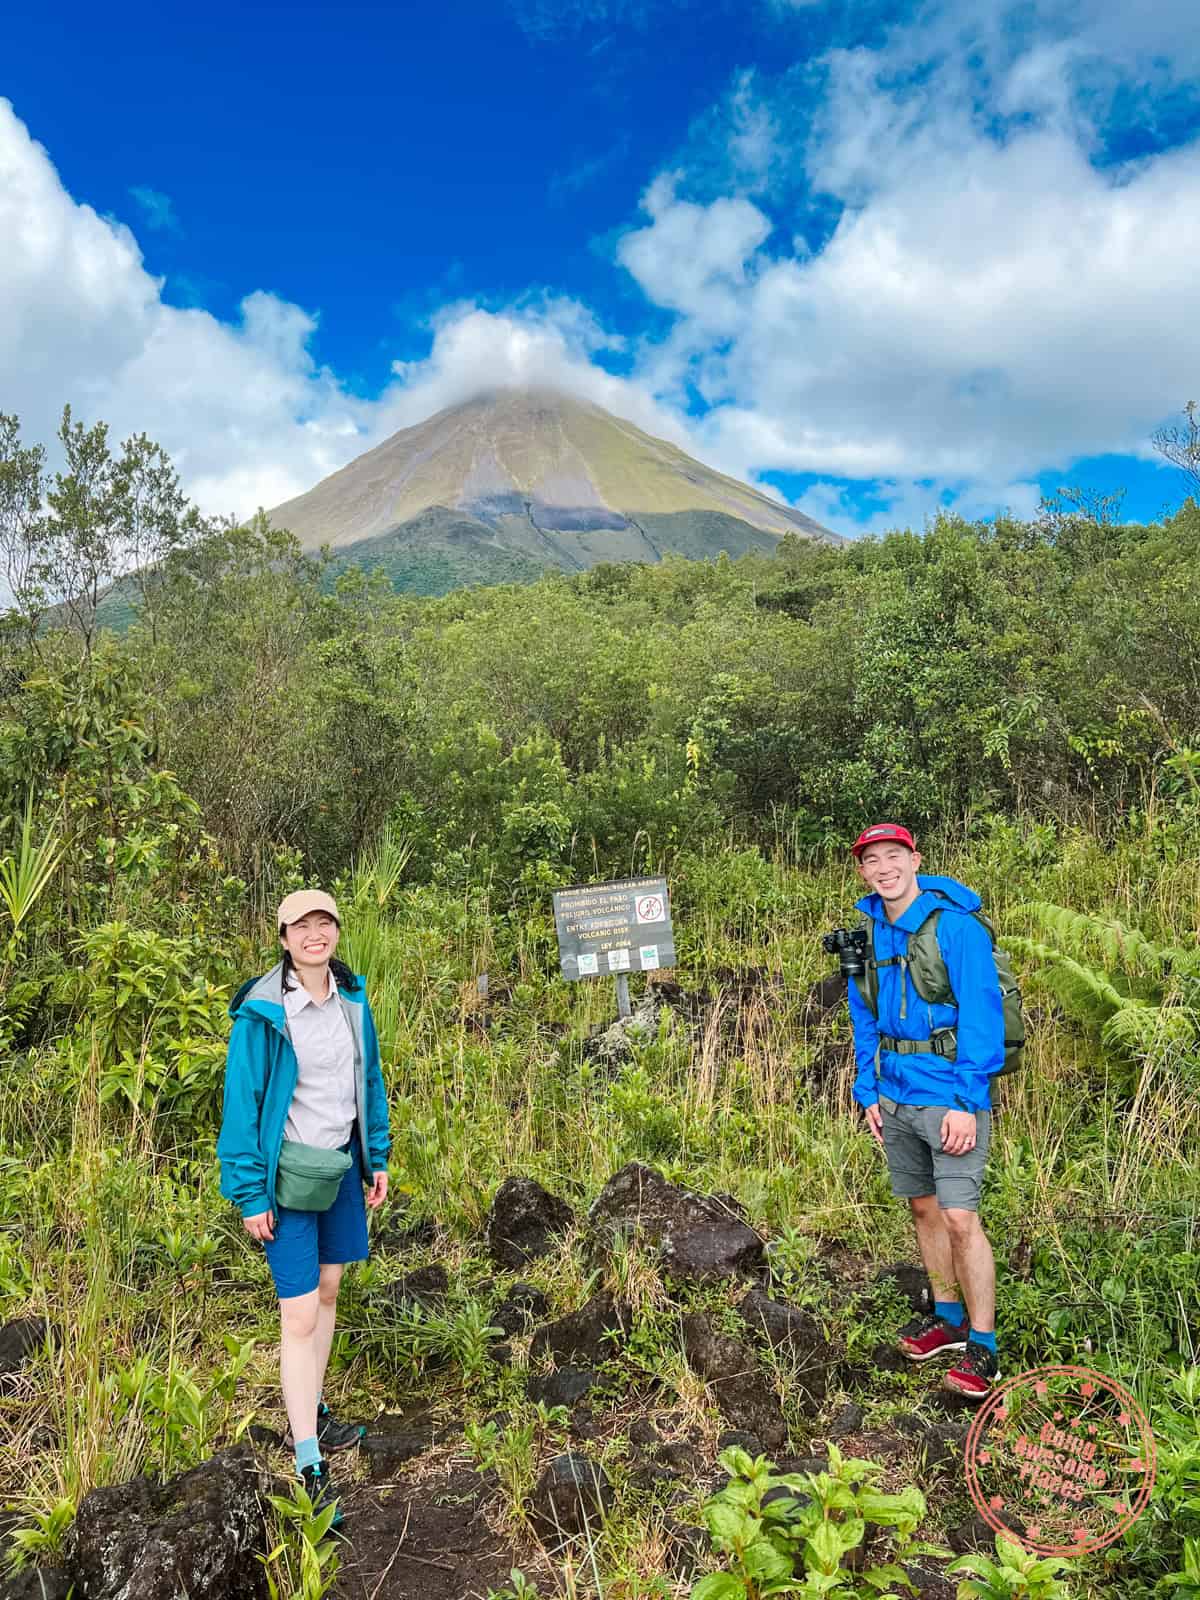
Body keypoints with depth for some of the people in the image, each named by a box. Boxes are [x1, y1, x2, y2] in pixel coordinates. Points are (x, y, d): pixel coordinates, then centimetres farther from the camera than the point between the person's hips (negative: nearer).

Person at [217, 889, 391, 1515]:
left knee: (327, 1291, 19)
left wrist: (377, 1158, 10)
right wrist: (251, 1194, -13)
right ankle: (309, 1468, 9)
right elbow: (241, 1103, -14)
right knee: (300, 1317, -3)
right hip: (288, 1174, -6)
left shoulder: (353, 999, -1)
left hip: (342, 1165, 6)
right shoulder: (261, 1013, -18)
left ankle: (309, 1415, 38)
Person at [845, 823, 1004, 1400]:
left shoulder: (955, 926, -14)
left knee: (959, 1217, -7)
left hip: (948, 1097, -7)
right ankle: (948, 1318, 32)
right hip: (895, 1097, 7)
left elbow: (981, 1017, -17)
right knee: (924, 1208, 16)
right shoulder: (868, 934, 6)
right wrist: (868, 1092, 11)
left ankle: (982, 1346, 7)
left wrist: (966, 1102, -20)